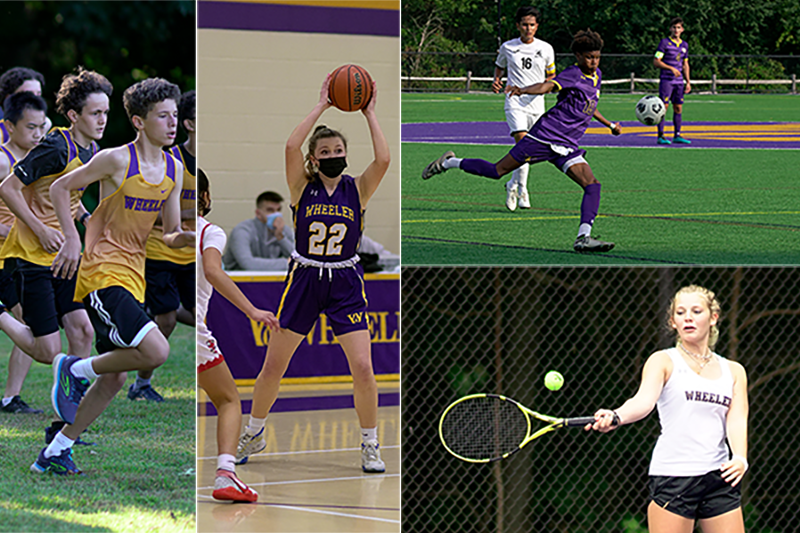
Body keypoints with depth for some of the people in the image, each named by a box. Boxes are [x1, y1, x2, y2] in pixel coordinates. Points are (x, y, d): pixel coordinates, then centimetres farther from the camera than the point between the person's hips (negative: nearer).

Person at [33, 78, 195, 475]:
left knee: (114, 379, 9)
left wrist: (181, 238, -8)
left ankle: (57, 451, 20)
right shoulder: (116, 160, -11)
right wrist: (72, 239, -11)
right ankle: (75, 371, -2)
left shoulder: (174, 170, 8)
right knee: (156, 351, -23)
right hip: (102, 274, -8)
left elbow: (171, 234, 14)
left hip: (133, 276, 8)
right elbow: (59, 188, -2)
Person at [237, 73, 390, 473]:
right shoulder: (303, 186, -4)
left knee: (363, 369, -9)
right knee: (272, 367, 6)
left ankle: (369, 444, 7)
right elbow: (291, 147, -22)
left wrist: (368, 112, -13)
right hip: (303, 279, 0)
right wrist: (322, 106, -17)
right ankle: (253, 435, 26)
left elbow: (383, 158, -21)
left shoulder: (358, 188, -2)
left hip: (345, 282, 0)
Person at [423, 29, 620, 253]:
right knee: (497, 171, -2)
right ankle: (450, 162, 21)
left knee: (592, 185, -14)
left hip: (566, 148, 7)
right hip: (544, 136, -7)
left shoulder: (596, 76, 16)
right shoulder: (573, 74, -9)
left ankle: (583, 238, -22)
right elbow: (548, 85, -28)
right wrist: (523, 91, -46)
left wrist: (609, 125, 39)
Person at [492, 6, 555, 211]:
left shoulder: (546, 49, 5)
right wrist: (496, 80, -1)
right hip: (515, 102, -2)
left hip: (536, 104, 2)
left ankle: (513, 185, 26)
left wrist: (548, 83, -7)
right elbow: (499, 66, 20)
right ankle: (521, 190, -15)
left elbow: (551, 74, 16)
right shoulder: (507, 48, 3)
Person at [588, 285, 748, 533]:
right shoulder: (663, 361, 5)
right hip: (672, 475, -3)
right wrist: (616, 416, -36)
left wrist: (740, 459, -17)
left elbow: (737, 419, 3)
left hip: (720, 477, 3)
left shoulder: (733, 371, 16)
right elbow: (644, 400, -14)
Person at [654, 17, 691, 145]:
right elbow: (656, 62, -10)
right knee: (664, 106, -9)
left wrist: (688, 82, 15)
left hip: (679, 81, 6)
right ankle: (661, 136, -8)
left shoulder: (684, 45, 13)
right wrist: (671, 68, -19)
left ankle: (677, 135, 12)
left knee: (678, 108, 6)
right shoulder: (665, 42, -5)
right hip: (666, 80, -6)